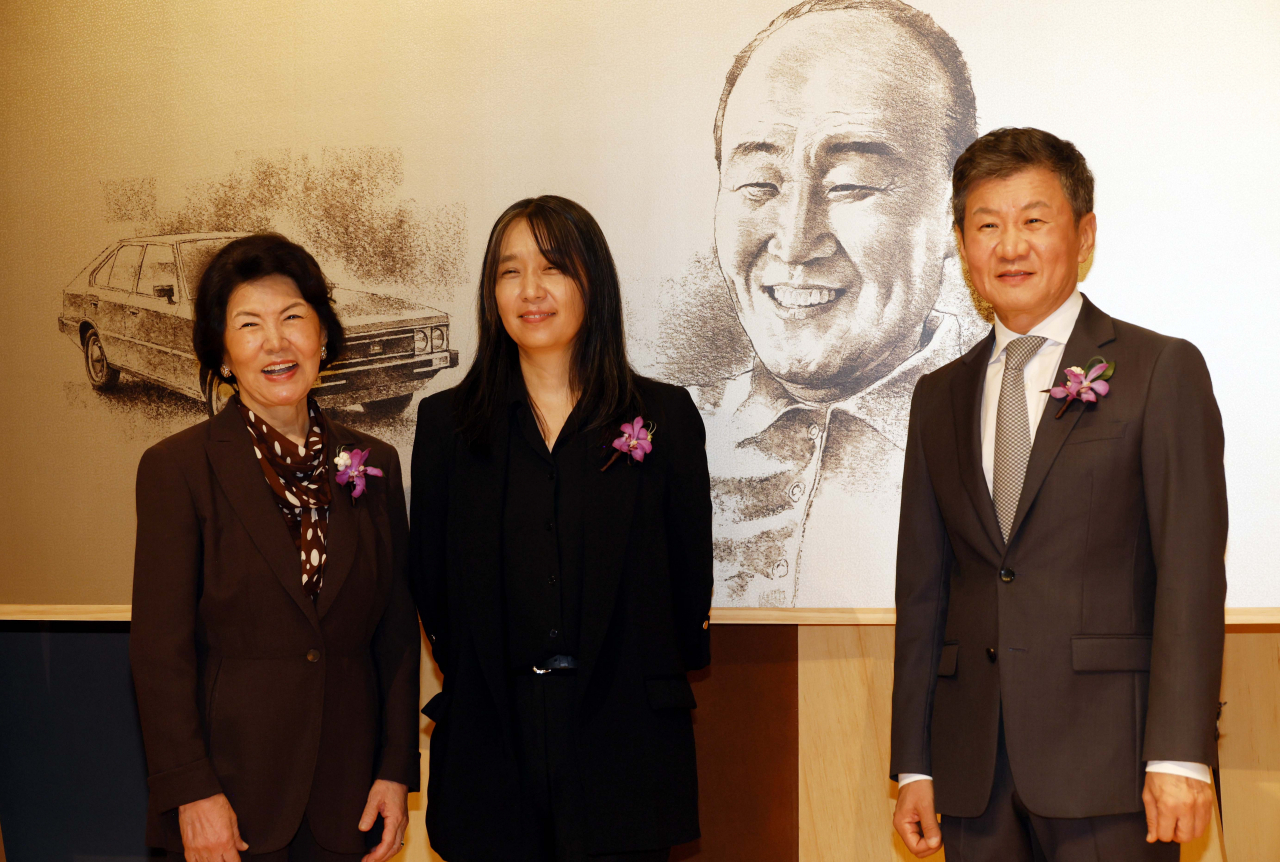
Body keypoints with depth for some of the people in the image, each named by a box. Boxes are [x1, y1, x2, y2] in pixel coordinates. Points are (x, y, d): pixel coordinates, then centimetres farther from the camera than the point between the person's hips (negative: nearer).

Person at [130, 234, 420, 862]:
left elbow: (397, 632, 8)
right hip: (231, 795, -3)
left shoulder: (373, 465, 6)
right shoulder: (178, 468, -5)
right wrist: (193, 794, -12)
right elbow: (160, 648, -8)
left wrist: (396, 770, 3)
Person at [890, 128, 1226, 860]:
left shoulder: (1162, 371, 1)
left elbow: (1191, 574, -6)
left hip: (1106, 763, -4)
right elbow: (923, 587, 13)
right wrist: (914, 765, 9)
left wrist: (1181, 753, -14)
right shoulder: (939, 397, 14)